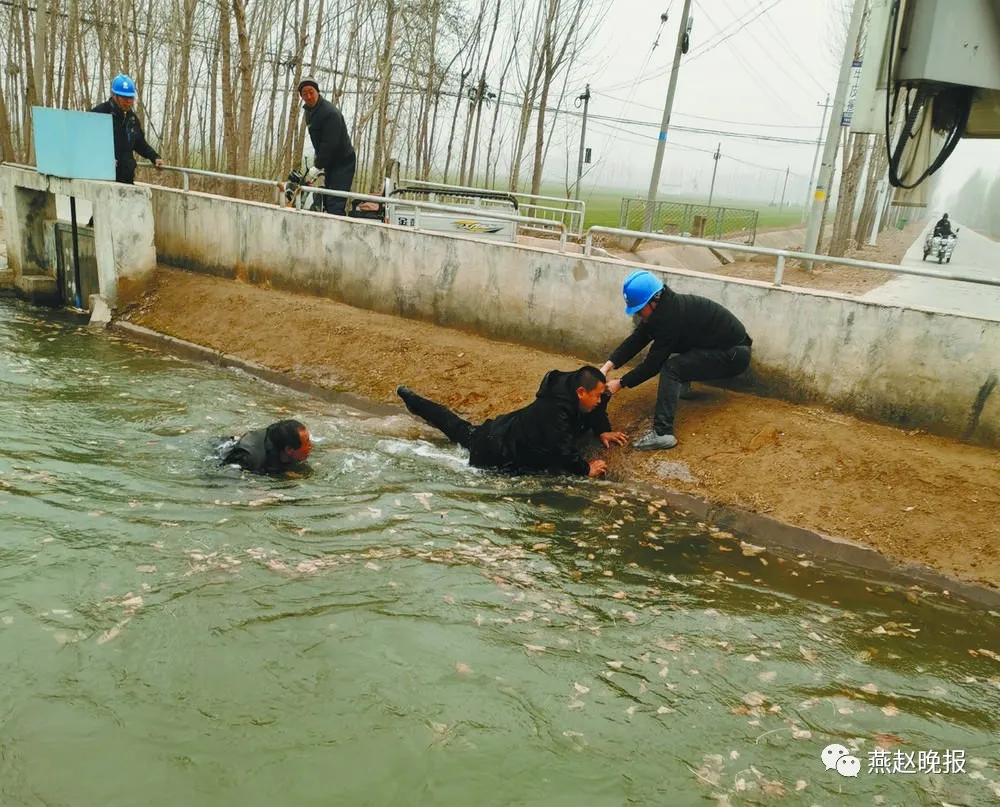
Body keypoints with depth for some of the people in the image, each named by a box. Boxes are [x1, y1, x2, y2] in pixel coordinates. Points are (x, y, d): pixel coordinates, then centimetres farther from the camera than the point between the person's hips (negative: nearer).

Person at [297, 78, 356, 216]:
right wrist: (317, 159, 11)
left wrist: (317, 166, -23)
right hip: (329, 162, 10)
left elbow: (330, 144, -26)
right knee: (326, 200, 12)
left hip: (343, 162, -10)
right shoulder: (309, 111, 8)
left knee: (335, 203, -19)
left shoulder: (330, 113, -22)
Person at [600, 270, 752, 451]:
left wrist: (621, 383, -16)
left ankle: (663, 433, -29)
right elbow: (634, 341, -1)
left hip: (734, 355, -10)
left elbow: (653, 363, -23)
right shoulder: (663, 307, -1)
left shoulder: (672, 315, -28)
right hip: (720, 346, 10)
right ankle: (682, 385, 20)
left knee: (671, 368, -26)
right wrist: (607, 367, -12)